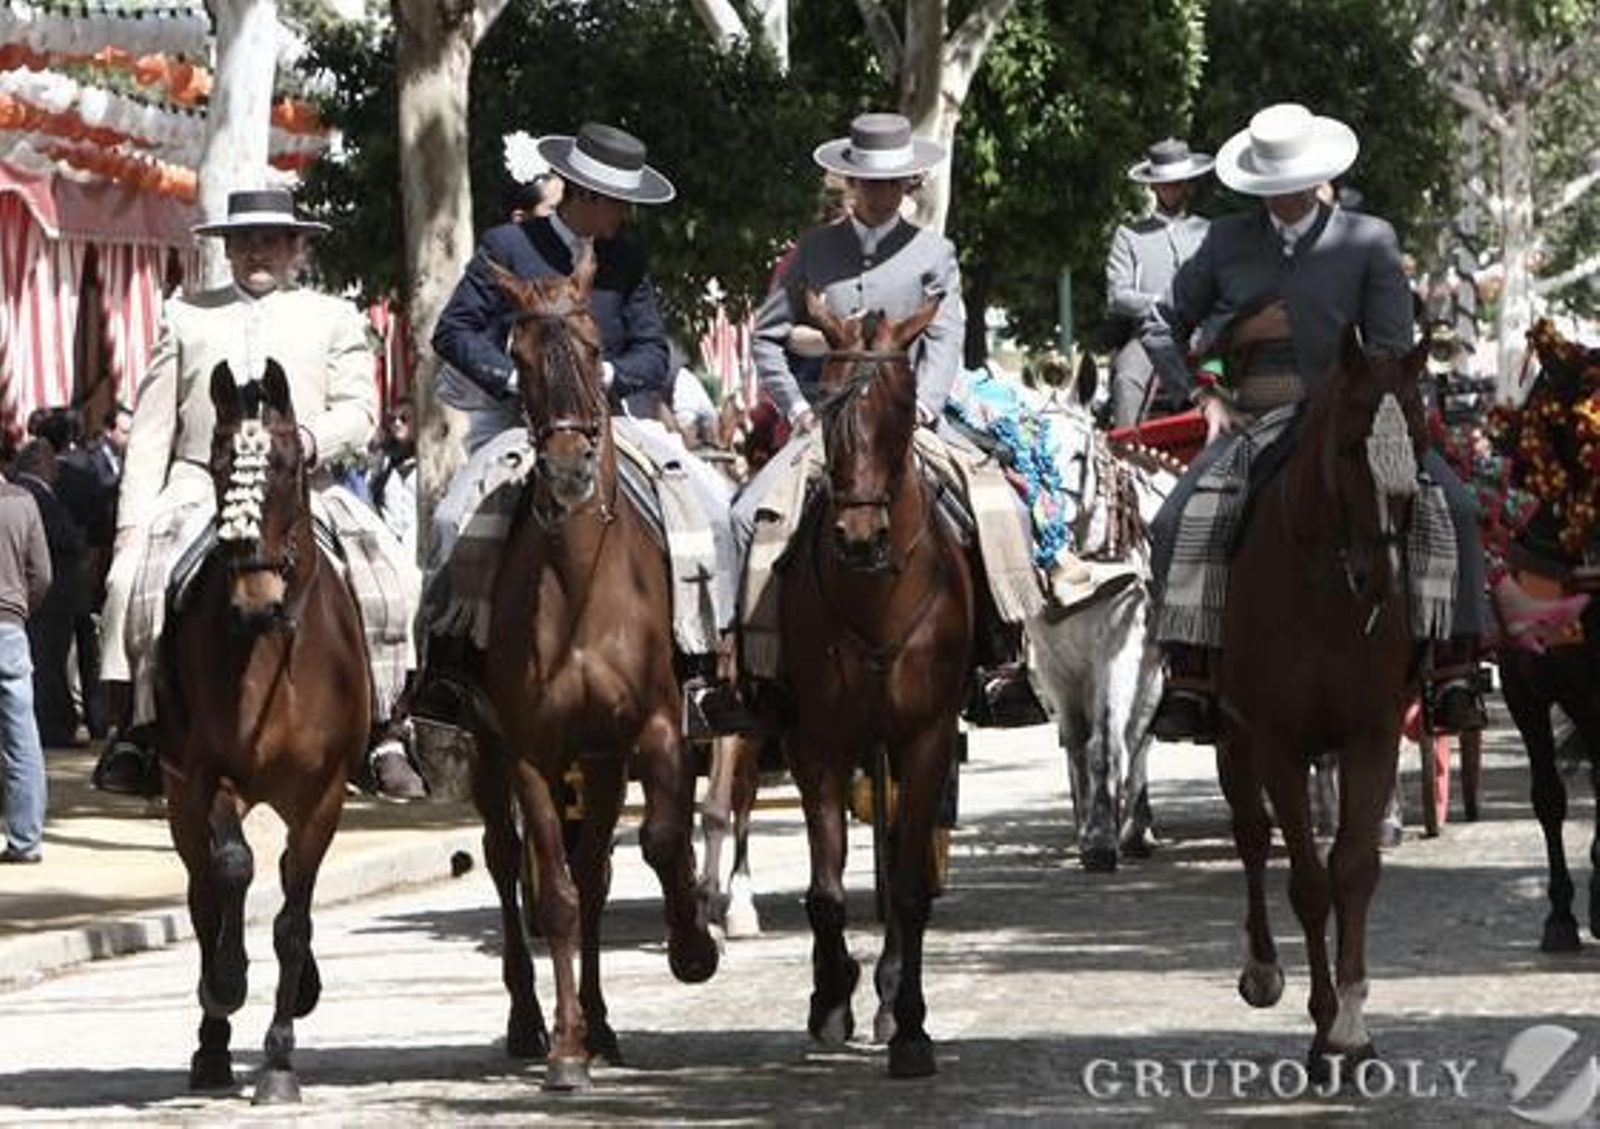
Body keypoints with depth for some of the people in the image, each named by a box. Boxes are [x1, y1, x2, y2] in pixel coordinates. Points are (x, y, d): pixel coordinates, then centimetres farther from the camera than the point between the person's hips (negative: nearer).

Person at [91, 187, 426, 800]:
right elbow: (152, 428, 13)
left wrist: (311, 440, -18)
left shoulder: (335, 319, 16)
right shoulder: (186, 317, 18)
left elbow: (359, 412, 5)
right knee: (136, 577, -27)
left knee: (389, 581, -25)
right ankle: (136, 730, -20)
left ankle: (382, 733, -22)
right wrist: (133, 521, 2)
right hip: (201, 487, 1)